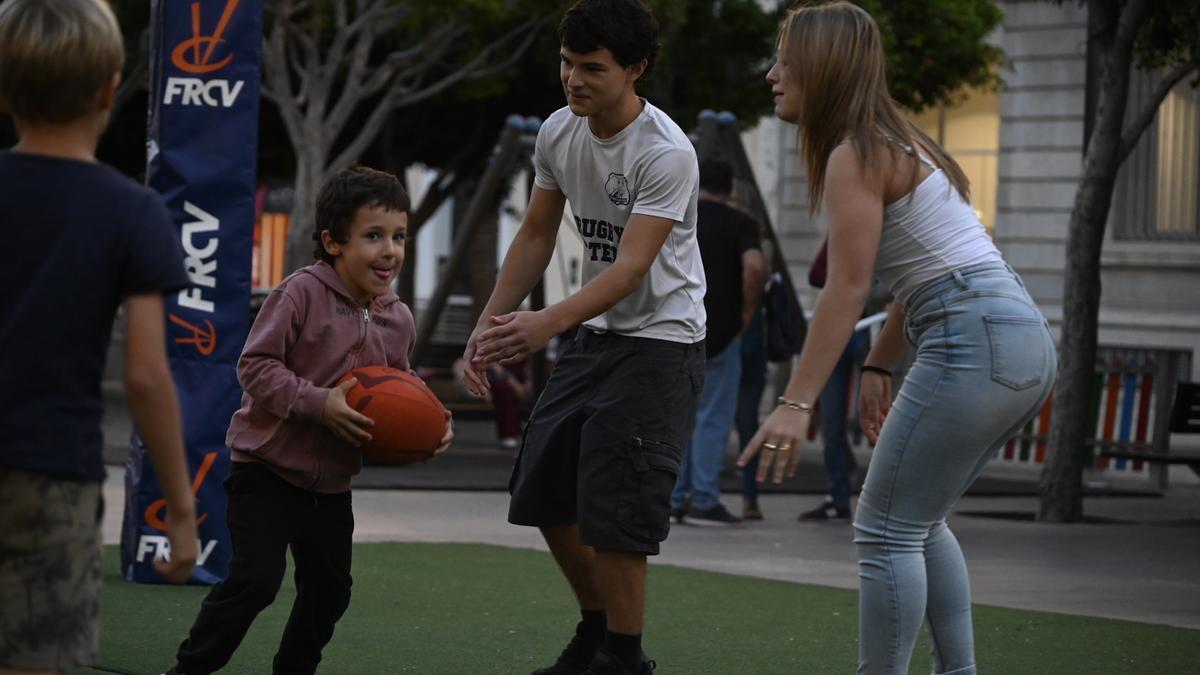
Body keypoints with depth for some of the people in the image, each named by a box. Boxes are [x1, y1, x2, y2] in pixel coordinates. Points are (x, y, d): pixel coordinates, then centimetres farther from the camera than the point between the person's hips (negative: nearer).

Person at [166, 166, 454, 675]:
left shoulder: (397, 320, 4)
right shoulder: (302, 293, -16)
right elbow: (255, 365, -18)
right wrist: (320, 404, -27)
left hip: (331, 482, 7)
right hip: (268, 467, -7)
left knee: (329, 589, 13)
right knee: (256, 578, -14)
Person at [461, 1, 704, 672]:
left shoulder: (666, 153, -23)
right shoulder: (559, 132, 0)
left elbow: (632, 267, -30)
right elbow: (536, 237, 11)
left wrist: (548, 323, -43)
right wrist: (490, 325, 3)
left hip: (660, 341, -8)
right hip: (595, 335, 8)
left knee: (614, 512, -12)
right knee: (546, 492, 12)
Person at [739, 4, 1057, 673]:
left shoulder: (855, 155, -8)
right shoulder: (897, 141, 20)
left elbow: (847, 289, -15)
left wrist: (796, 403, -18)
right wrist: (877, 368, 25)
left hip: (976, 342, -10)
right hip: (1025, 340, 10)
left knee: (887, 529, -3)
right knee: (919, 522, 19)